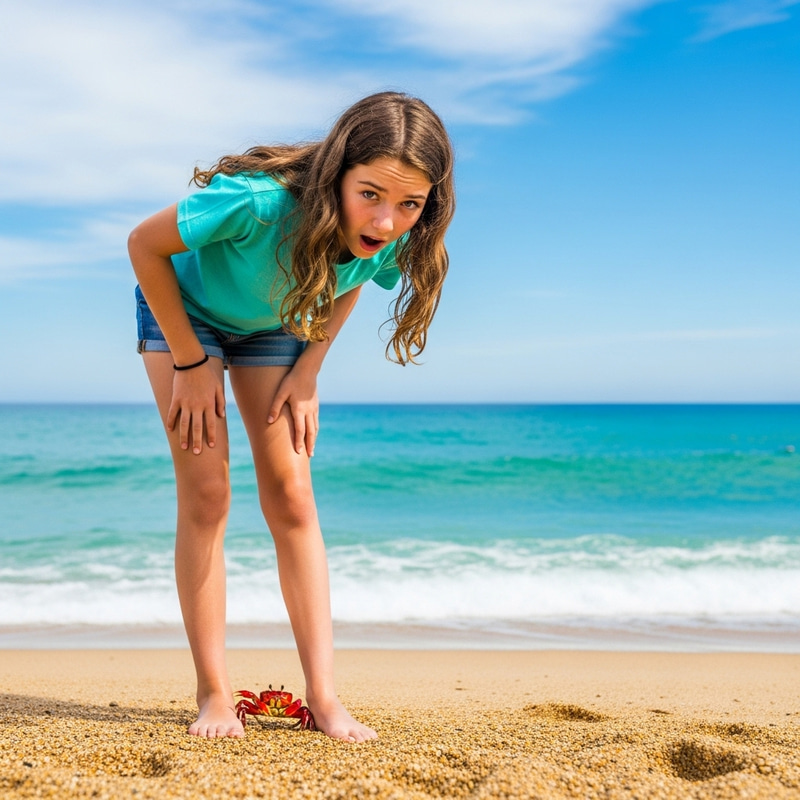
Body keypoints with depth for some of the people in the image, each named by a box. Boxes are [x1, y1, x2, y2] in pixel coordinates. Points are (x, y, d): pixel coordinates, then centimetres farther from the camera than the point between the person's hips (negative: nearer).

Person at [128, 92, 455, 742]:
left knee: (291, 496, -3)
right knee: (205, 494, -10)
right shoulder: (262, 200, -42)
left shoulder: (393, 241, -27)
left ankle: (323, 695, -1)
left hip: (272, 326, 4)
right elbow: (145, 245, -26)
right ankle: (214, 696, -1)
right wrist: (191, 362, -21)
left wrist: (308, 371, -10)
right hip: (182, 307, -3)